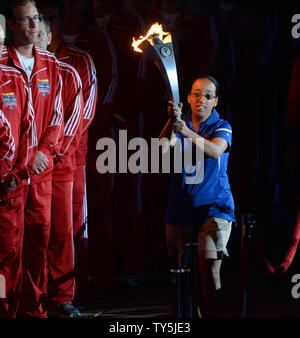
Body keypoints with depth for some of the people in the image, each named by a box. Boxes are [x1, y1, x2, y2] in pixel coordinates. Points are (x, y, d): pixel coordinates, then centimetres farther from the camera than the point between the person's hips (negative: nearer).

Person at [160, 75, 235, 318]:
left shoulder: (221, 127, 1)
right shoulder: (180, 124, 8)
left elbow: (215, 151, -21)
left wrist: (187, 132, -37)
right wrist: (172, 122, -32)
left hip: (214, 207, -3)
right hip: (181, 208, 3)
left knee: (210, 268, -17)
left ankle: (213, 315, -12)